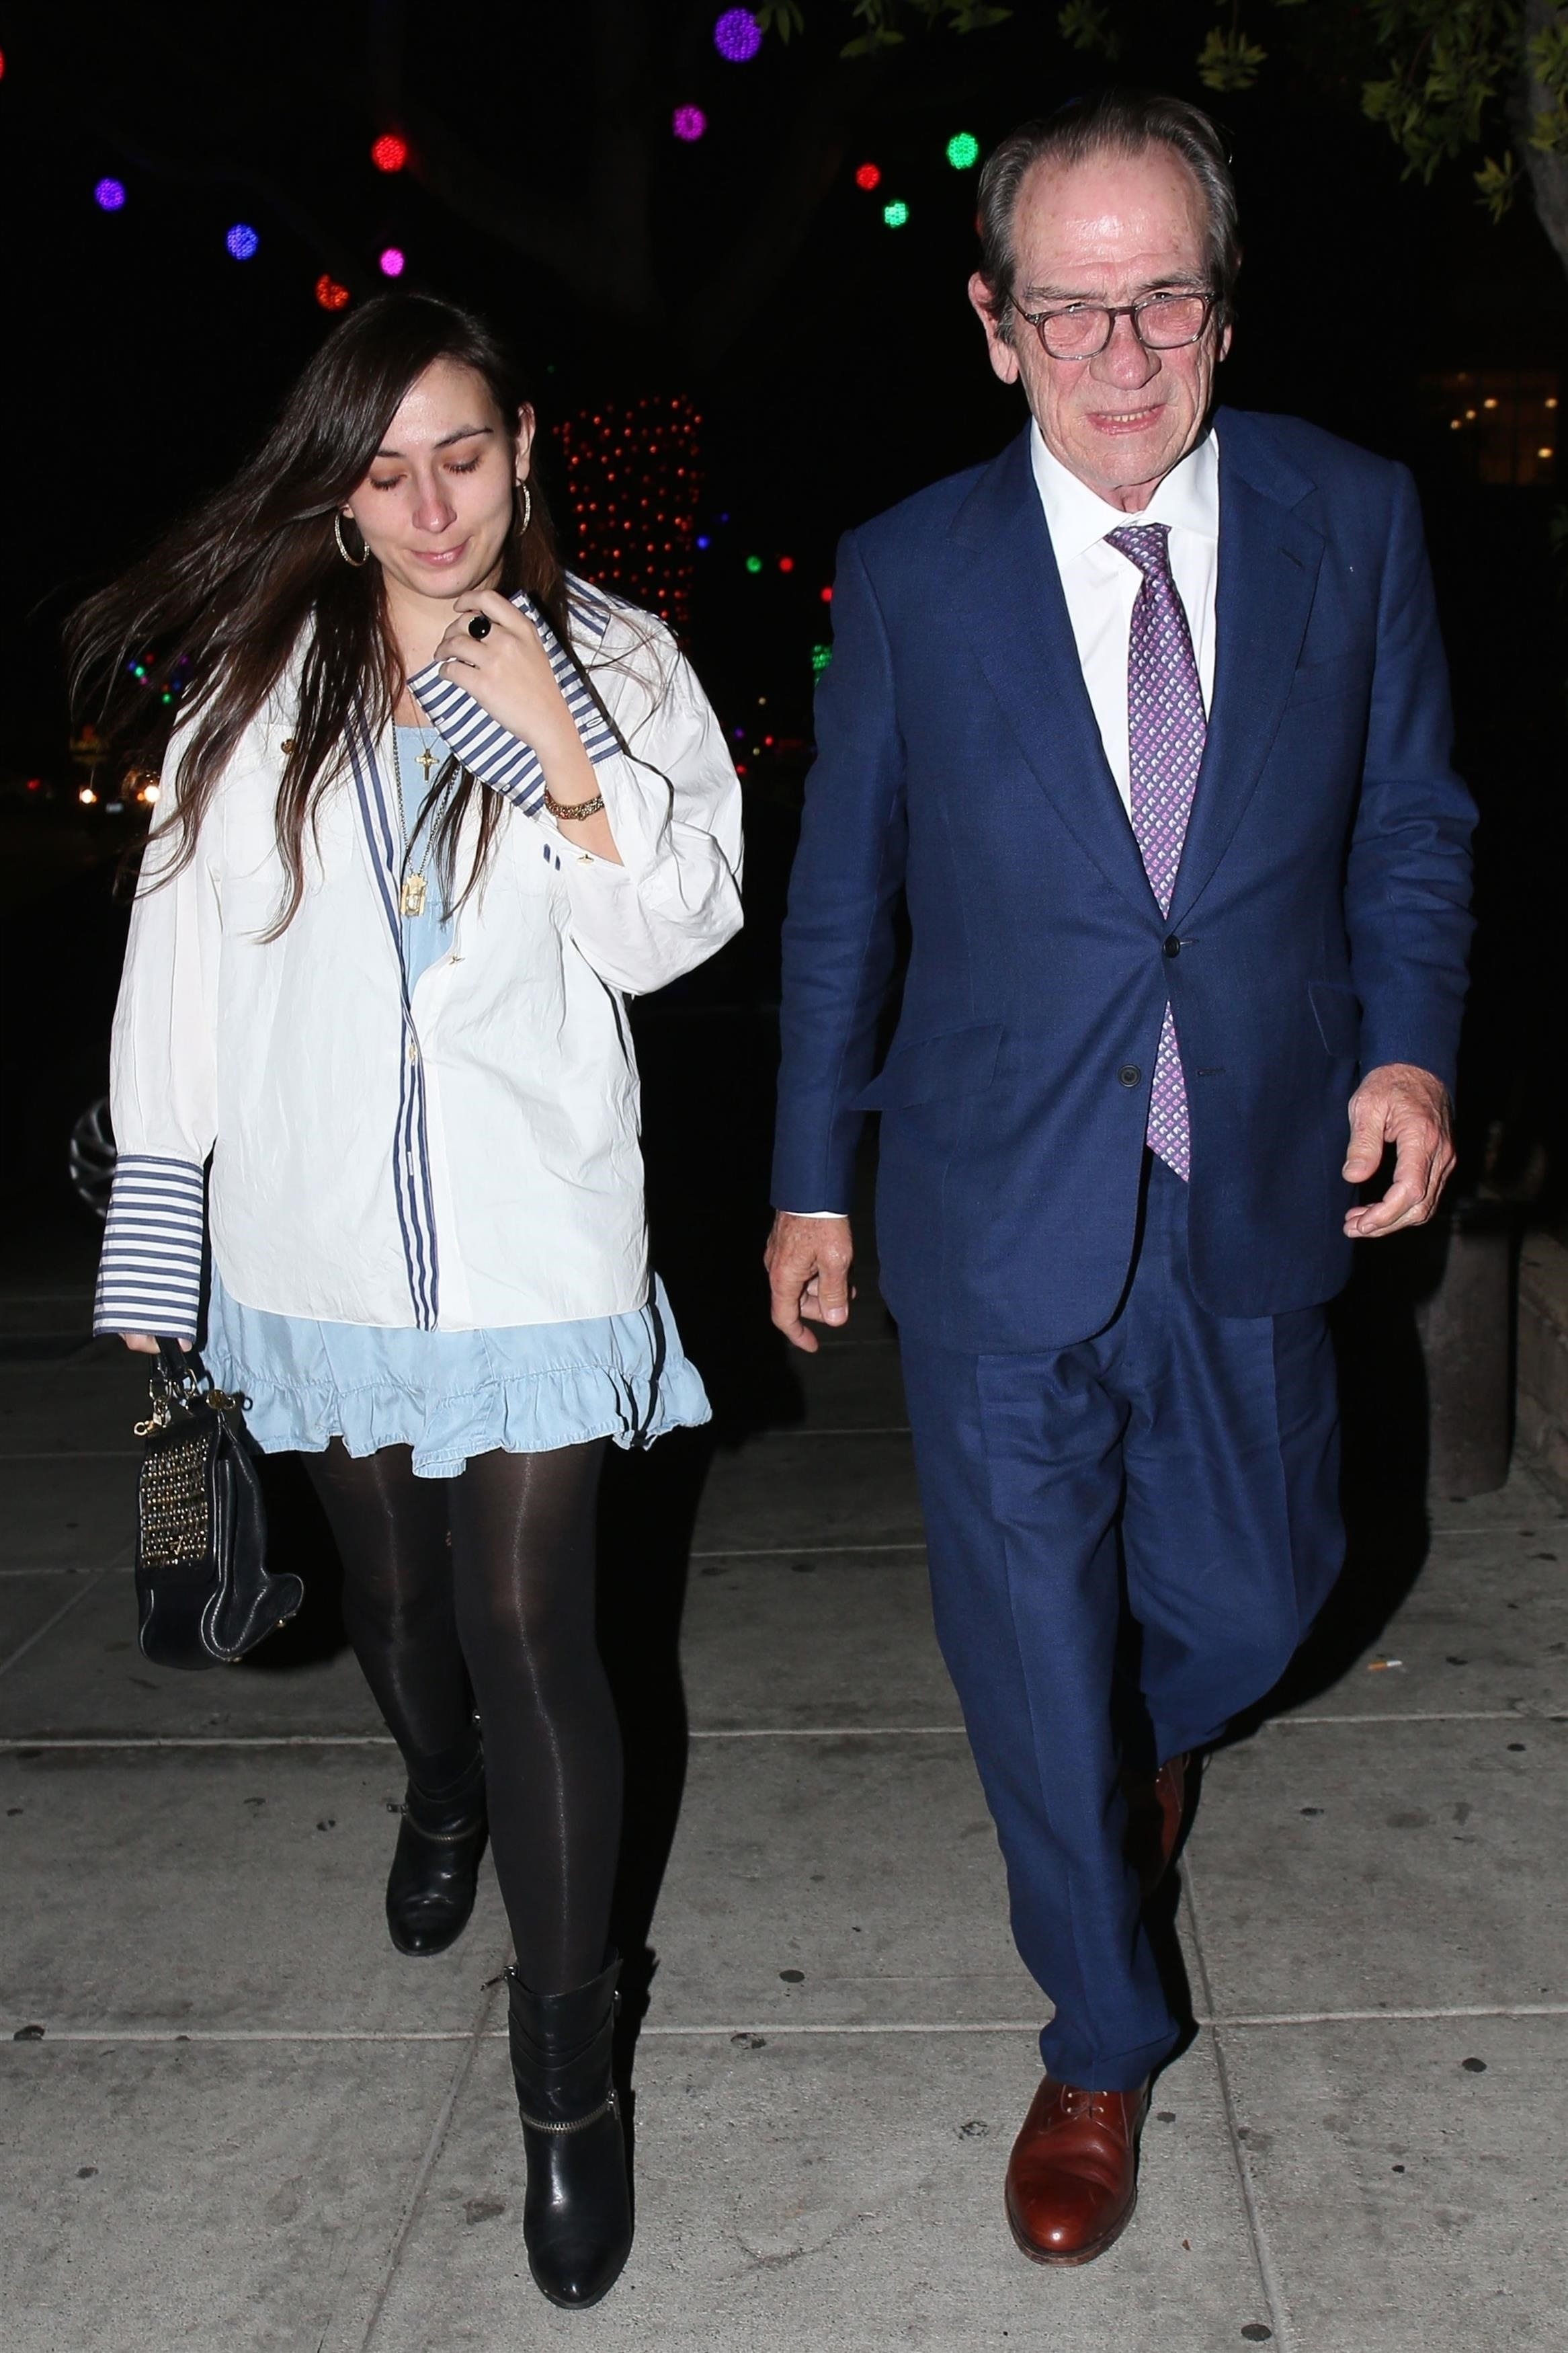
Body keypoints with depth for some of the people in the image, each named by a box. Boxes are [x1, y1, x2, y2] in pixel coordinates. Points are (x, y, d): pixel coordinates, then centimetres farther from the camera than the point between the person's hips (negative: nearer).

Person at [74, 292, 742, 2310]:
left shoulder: (613, 664, -2)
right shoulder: (257, 683, 0)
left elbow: (670, 934, -7)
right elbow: (181, 949, 3)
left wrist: (564, 750, -21)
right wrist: (155, 1210, 3)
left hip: (533, 1239, -2)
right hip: (319, 1238, 3)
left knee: (532, 1626, -4)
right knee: (390, 1583, 21)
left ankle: (568, 2061, 11)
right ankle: (442, 1795, 55)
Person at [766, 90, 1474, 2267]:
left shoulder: (1353, 520, -2)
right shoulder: (910, 576, -6)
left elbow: (1412, 823, 8)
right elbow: (840, 900, 3)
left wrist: (1410, 1045, -8)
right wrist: (812, 1180, 7)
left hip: (1258, 1195, 2)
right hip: (1001, 1215, -1)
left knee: (1250, 1599, 18)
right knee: (1035, 1658, 7)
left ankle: (1155, 1735, 58)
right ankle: (1104, 2047, 33)